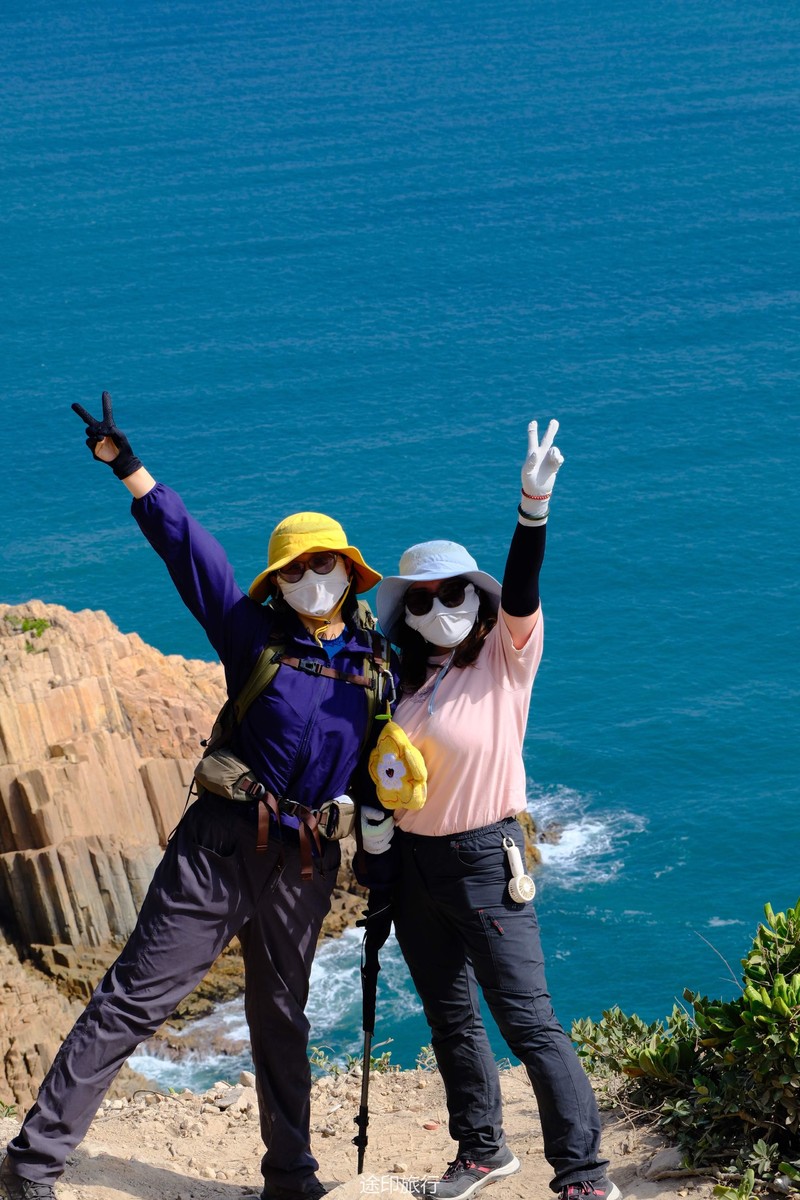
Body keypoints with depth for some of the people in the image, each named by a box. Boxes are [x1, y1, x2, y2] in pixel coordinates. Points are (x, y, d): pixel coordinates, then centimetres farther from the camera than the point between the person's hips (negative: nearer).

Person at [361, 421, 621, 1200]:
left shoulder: (507, 656, -8)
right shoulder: (405, 680, 7)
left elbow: (520, 595, -27)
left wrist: (533, 507, -40)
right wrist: (373, 834, 3)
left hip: (483, 859, -6)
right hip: (412, 863, 6)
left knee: (527, 1020, -9)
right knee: (450, 1019, 16)